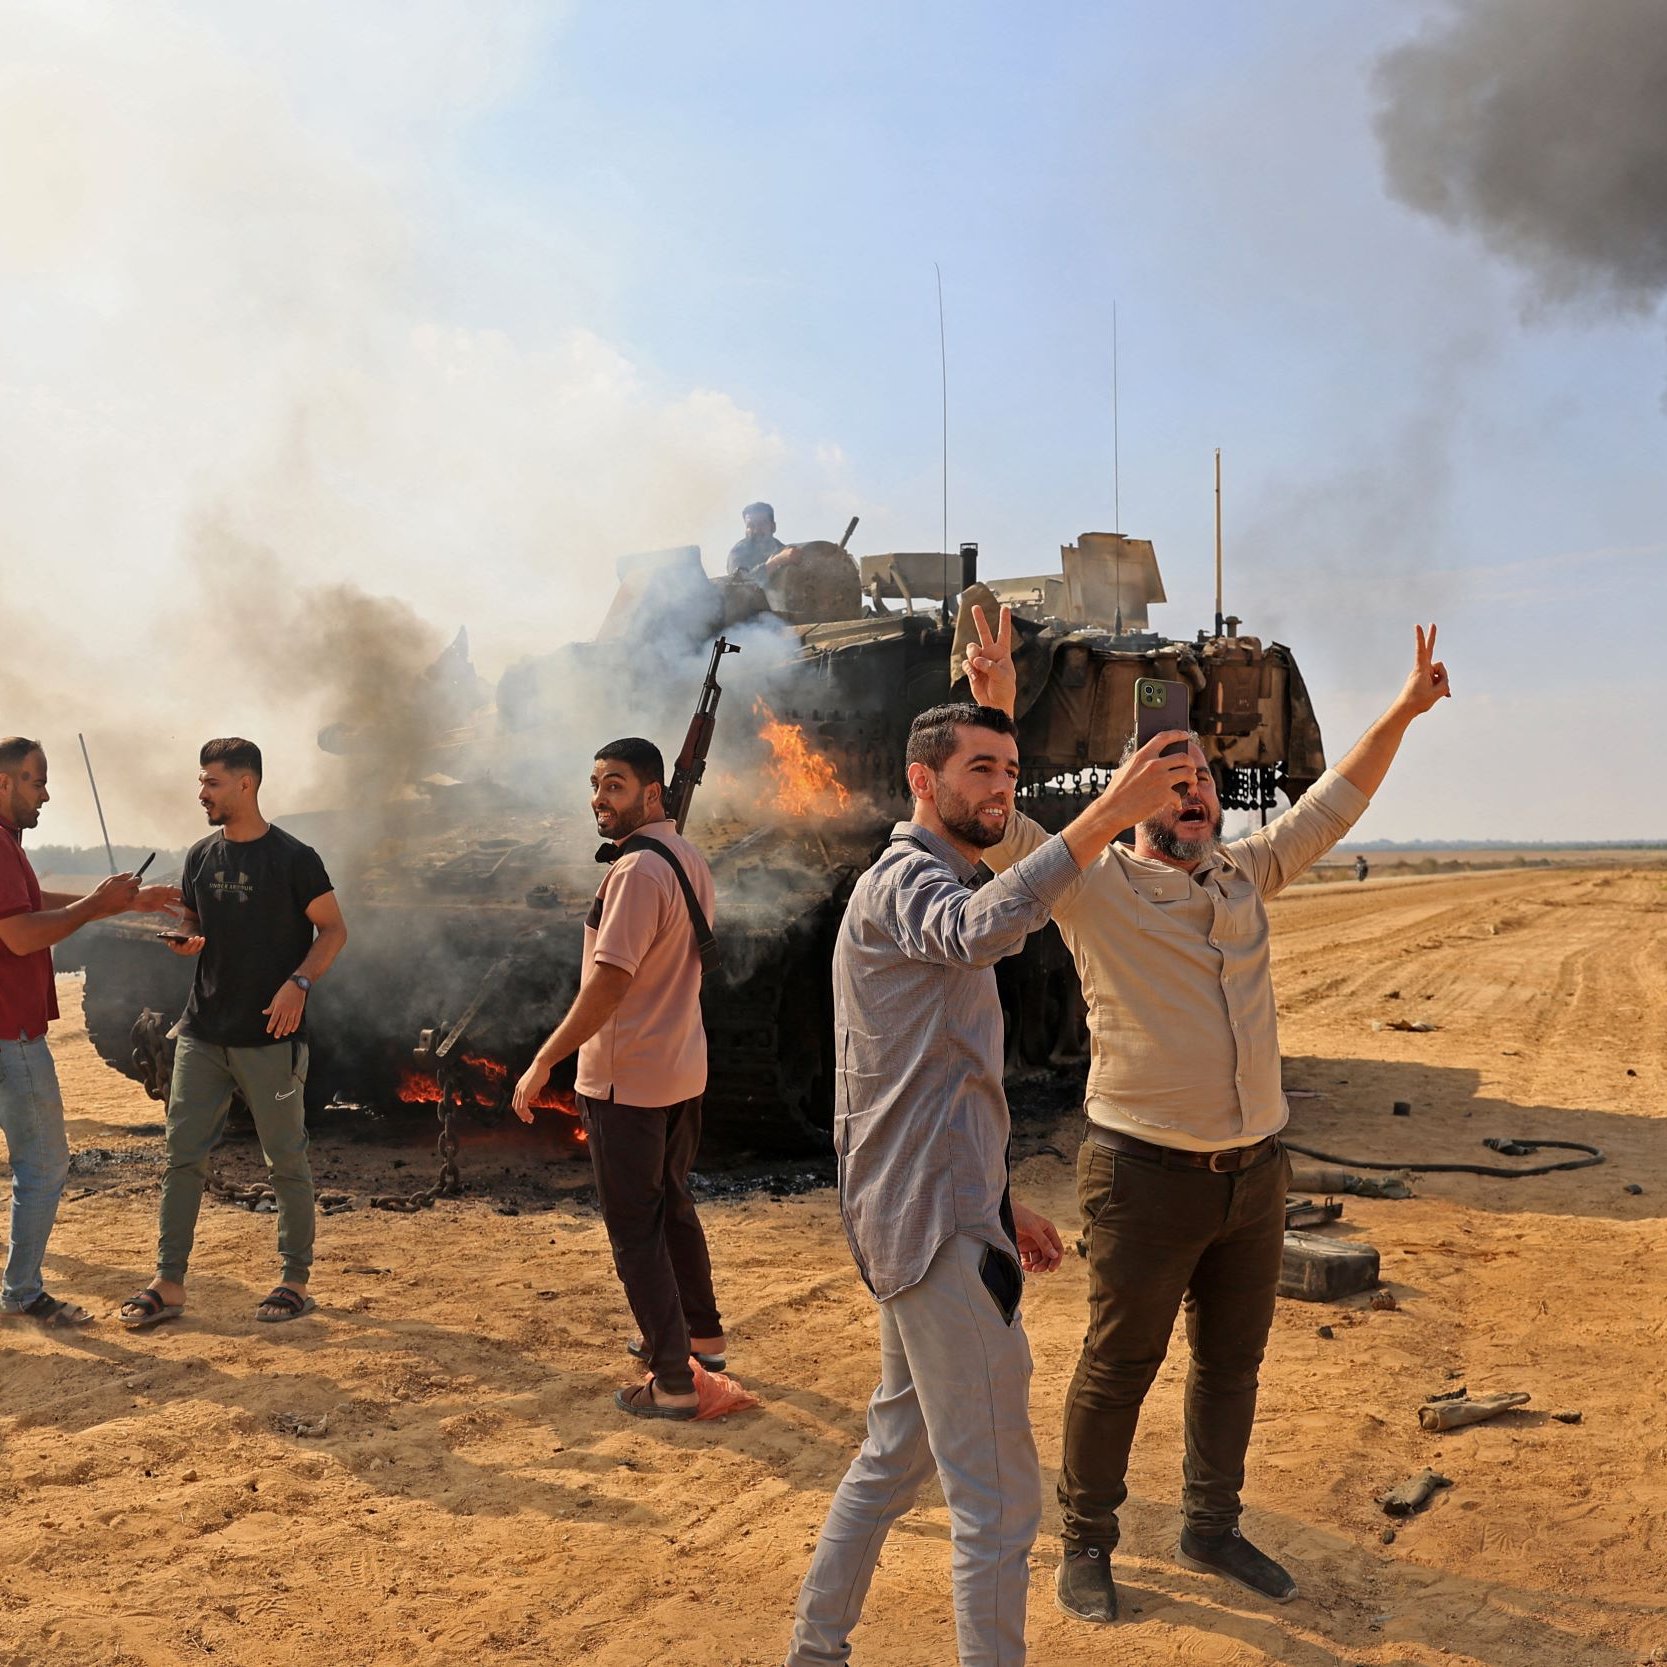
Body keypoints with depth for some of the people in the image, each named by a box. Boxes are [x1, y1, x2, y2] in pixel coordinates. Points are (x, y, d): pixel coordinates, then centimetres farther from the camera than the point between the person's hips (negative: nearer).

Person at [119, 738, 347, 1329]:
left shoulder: (292, 858, -9)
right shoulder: (202, 857, 9)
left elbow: (333, 930, -5)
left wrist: (298, 982, -20)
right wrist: (185, 941, -4)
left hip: (271, 1037, -5)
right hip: (203, 1032, 6)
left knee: (286, 1163, 4)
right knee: (183, 1158, 5)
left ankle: (295, 1281, 16)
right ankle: (169, 1284, 13)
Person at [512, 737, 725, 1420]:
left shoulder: (637, 870, -22)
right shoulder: (691, 861, 8)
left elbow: (609, 983, -26)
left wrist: (544, 1062, -22)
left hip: (626, 1080, -9)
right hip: (683, 1069, 9)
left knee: (635, 1231, 0)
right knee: (673, 1206, 24)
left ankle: (672, 1383, 5)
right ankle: (702, 1336, 37)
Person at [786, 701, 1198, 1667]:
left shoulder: (925, 888, 20)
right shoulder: (904, 881, -13)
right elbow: (984, 928, -40)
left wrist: (1002, 1205, 21)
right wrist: (1110, 813, -48)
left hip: (929, 1219, 11)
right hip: (938, 1227, -11)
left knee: (899, 1454, 22)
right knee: (997, 1497, -4)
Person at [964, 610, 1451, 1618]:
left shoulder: (1244, 876, 8)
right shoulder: (1095, 887, -9)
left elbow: (1331, 807, 18)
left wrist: (1402, 713, 14)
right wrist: (994, 715, -36)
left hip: (1256, 1172, 6)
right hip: (1148, 1177, -6)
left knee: (1232, 1364, 18)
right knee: (1119, 1370, 7)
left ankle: (1213, 1528, 37)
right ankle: (1088, 1544, 25)